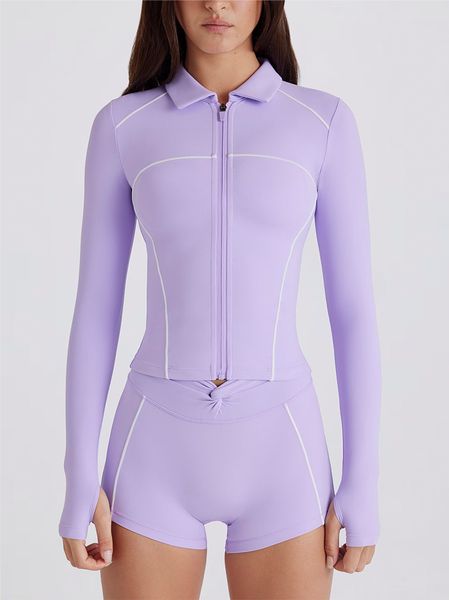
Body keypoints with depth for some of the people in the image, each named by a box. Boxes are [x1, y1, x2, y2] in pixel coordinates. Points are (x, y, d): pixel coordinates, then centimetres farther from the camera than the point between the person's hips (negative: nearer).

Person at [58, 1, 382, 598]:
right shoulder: (122, 126, 3)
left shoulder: (325, 122, 1)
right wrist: (79, 477, 0)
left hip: (278, 448, 0)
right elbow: (95, 308, 4)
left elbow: (354, 308, 1)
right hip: (159, 447, 1)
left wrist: (364, 483, -2)